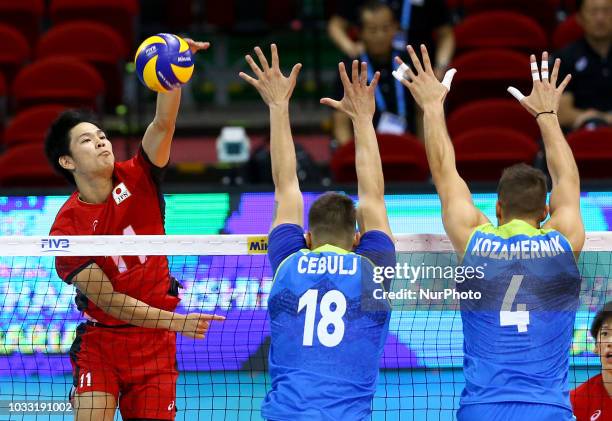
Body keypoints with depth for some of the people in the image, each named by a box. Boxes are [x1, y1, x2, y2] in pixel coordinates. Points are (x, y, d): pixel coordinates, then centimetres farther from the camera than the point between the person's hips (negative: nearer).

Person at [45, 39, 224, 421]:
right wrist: (176, 322, -22)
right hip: (101, 340, -2)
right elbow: (109, 301, -15)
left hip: (155, 343, 3)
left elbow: (163, 125, -21)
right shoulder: (66, 228, -12)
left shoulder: (136, 180, -4)